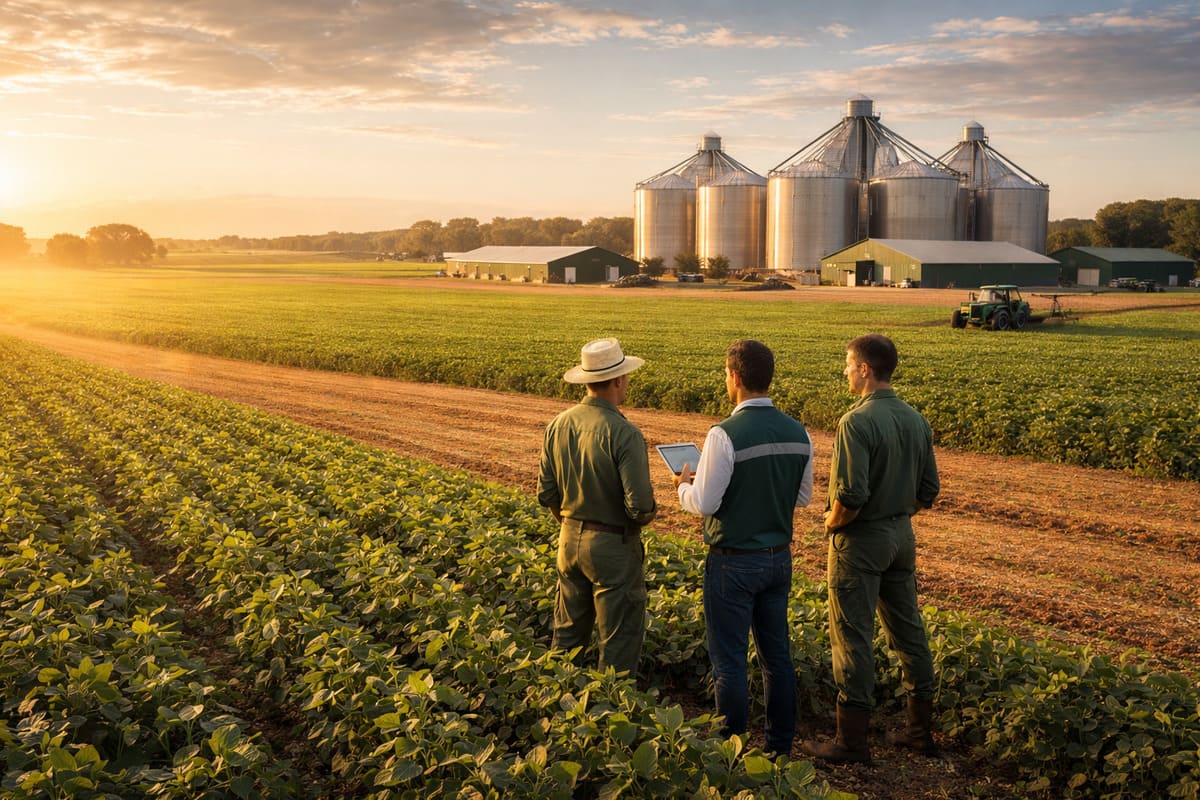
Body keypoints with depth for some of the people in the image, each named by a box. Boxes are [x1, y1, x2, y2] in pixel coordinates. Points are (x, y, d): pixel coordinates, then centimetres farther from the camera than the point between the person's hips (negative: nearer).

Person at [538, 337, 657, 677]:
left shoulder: (558, 425, -1)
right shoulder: (624, 434, -22)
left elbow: (546, 494, 4)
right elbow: (640, 507, -23)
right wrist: (646, 512, 0)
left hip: (570, 540, 7)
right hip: (614, 546, -7)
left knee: (567, 635, 20)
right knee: (619, 643, 7)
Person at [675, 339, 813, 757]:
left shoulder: (725, 435, -21)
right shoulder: (797, 432, 0)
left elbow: (704, 504, -18)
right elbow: (803, 497, 10)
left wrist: (684, 485, 2)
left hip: (734, 562, -6)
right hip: (779, 557, 7)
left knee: (729, 660, 5)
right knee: (777, 655, 17)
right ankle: (780, 746, 26)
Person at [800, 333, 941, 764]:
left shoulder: (857, 422, -20)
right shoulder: (916, 420, 5)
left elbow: (851, 495, -25)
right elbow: (928, 491, 10)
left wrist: (832, 523, -8)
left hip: (860, 539, -8)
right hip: (902, 535, 8)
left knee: (853, 637, 0)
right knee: (908, 631, 16)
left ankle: (851, 741, 6)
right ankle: (921, 729, 26)